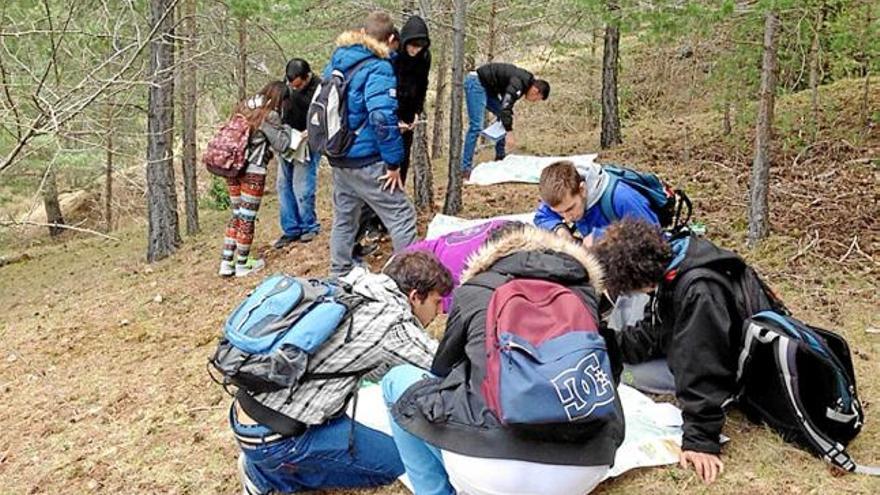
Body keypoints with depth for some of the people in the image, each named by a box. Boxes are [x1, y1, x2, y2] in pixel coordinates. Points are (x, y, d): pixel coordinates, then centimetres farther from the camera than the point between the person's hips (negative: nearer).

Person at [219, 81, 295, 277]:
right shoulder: (270, 115, -10)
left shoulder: (243, 107, 10)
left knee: (236, 216, 16)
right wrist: (286, 128, 9)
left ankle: (226, 263, 17)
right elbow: (281, 145, -8)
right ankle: (242, 265, 13)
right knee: (247, 218, 4)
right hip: (253, 172, -7)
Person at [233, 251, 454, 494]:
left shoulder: (351, 289, 7)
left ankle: (264, 463, 16)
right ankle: (270, 475, 3)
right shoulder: (392, 322, -17)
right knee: (399, 461, 0)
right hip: (273, 440, -9)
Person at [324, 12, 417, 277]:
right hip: (365, 160, -8)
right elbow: (382, 117, -26)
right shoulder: (377, 68, -15)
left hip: (338, 158, 8)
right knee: (401, 215, 0)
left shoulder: (335, 63, 9)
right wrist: (394, 162, -19)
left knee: (344, 218, 19)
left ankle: (338, 276, 28)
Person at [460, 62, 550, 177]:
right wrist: (509, 132, -33)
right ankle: (466, 168, -14)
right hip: (476, 82, -11)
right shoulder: (518, 83, -23)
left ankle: (500, 157, 19)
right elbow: (505, 107, -32)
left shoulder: (525, 81, 7)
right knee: (476, 126, -16)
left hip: (486, 86, 11)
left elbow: (507, 104, 16)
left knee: (503, 117, 12)